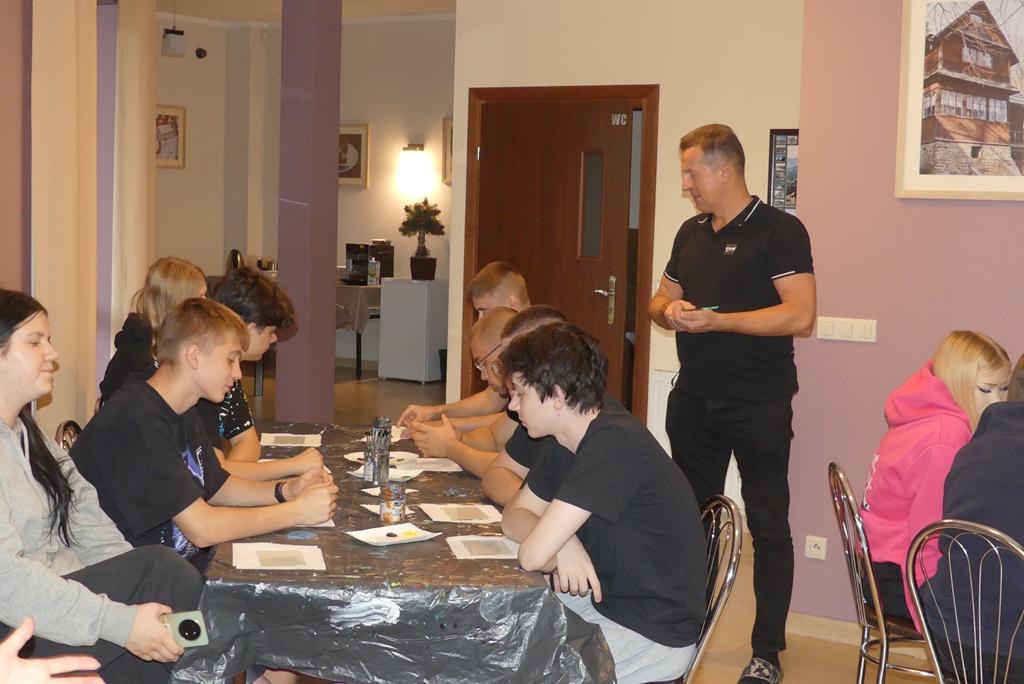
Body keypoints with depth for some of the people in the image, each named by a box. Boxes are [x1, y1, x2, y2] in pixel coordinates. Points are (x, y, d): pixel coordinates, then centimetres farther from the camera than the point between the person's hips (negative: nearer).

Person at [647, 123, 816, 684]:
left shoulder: (779, 231, -10)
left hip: (759, 405, -7)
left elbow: (800, 316, -19)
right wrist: (669, 310, -4)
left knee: (767, 525, 0)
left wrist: (714, 320, -20)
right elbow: (661, 300, 21)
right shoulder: (691, 232, 12)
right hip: (694, 400, 7)